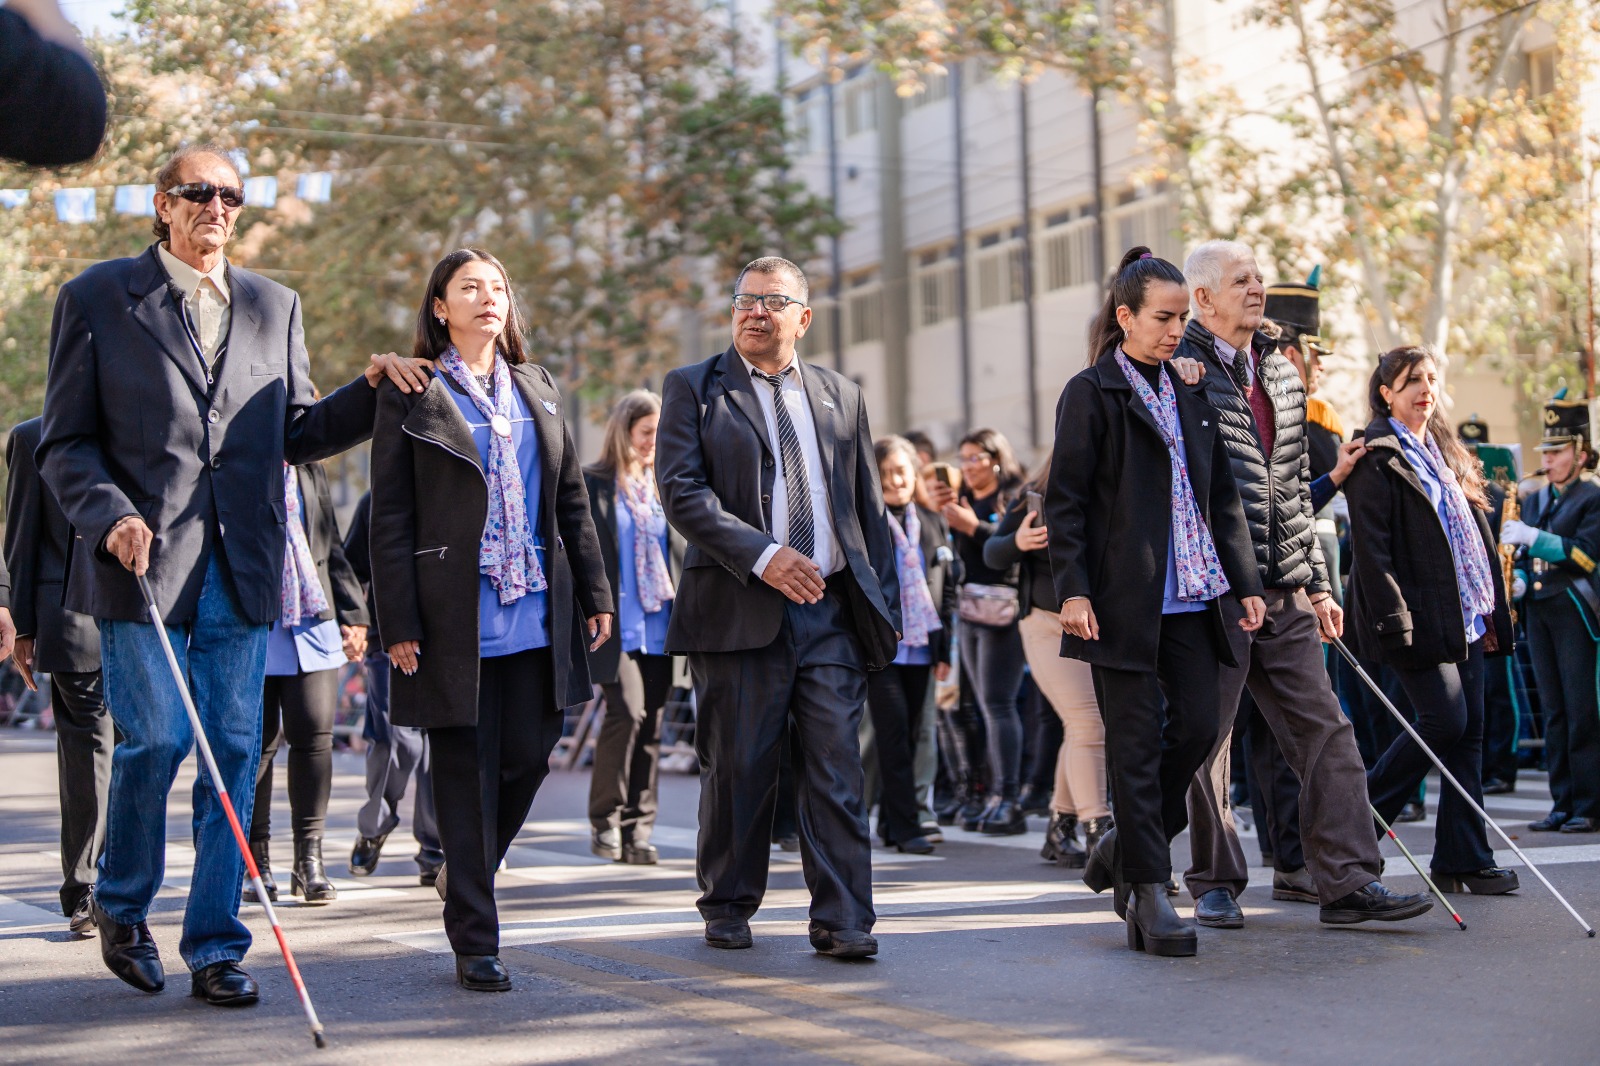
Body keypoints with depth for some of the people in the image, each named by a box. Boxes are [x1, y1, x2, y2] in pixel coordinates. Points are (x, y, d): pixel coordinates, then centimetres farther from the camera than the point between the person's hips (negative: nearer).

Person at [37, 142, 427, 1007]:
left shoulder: (274, 305, 16)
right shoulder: (98, 298, 5)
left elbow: (298, 437, 19)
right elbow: (64, 444, 3)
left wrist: (370, 390, 3)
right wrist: (111, 515, -14)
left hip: (240, 571, 3)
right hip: (144, 561, -3)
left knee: (234, 755, 1)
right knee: (154, 740, -9)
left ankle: (213, 946, 9)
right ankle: (121, 906, 17)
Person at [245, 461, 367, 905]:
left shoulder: (309, 469, 16)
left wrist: (354, 614, 14)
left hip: (313, 623, 4)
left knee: (315, 736, -4)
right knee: (258, 740, 0)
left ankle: (309, 860, 3)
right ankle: (256, 860, 14)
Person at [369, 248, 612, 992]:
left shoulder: (536, 388, 15)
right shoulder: (412, 396, 0)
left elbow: (571, 499, 17)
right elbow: (390, 518, -3)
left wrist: (594, 593, 12)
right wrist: (398, 623, -9)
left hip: (536, 615, 5)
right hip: (456, 617, -4)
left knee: (528, 758, 4)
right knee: (465, 772, 0)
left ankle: (466, 872, 32)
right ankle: (474, 942, 7)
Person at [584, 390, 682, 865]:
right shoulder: (591, 484, 1)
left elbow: (684, 554, 19)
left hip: (659, 627, 5)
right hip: (614, 625, -5)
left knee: (651, 727, 4)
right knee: (627, 711, -18)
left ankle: (638, 832, 10)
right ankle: (605, 819, -4)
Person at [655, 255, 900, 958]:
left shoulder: (841, 396, 17)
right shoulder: (694, 389, 6)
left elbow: (868, 506, 18)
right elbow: (682, 490, -7)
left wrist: (884, 602, 10)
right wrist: (762, 556, -16)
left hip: (832, 609, 2)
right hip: (739, 609, -2)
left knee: (836, 765, -3)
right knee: (737, 768, 4)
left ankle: (841, 920, 0)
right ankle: (727, 907, 20)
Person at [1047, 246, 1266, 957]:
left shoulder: (1191, 396, 16)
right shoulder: (1092, 394, -2)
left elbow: (1221, 497, 18)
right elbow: (1065, 500, -5)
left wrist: (1245, 581, 12)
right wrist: (1073, 589, -14)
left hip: (1190, 596, 6)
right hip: (1124, 597, -6)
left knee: (1198, 725, 1)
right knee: (1136, 742, -3)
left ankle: (1123, 849, 21)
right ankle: (1147, 893, 2)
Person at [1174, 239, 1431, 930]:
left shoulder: (1282, 375, 17)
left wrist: (1316, 582, 17)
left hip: (1284, 592, 6)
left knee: (1325, 731, 1)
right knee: (1206, 739, 1)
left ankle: (1348, 880, 2)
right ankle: (1215, 883, 13)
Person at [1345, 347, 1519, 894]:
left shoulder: (1445, 455, 19)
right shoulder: (1378, 458, -6)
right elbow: (1370, 546, -14)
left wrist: (1493, 612, 14)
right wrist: (1394, 620, -20)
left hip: (1465, 618, 8)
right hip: (1418, 617, -8)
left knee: (1469, 730, 4)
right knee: (1445, 721, -13)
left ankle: (1463, 860, 6)